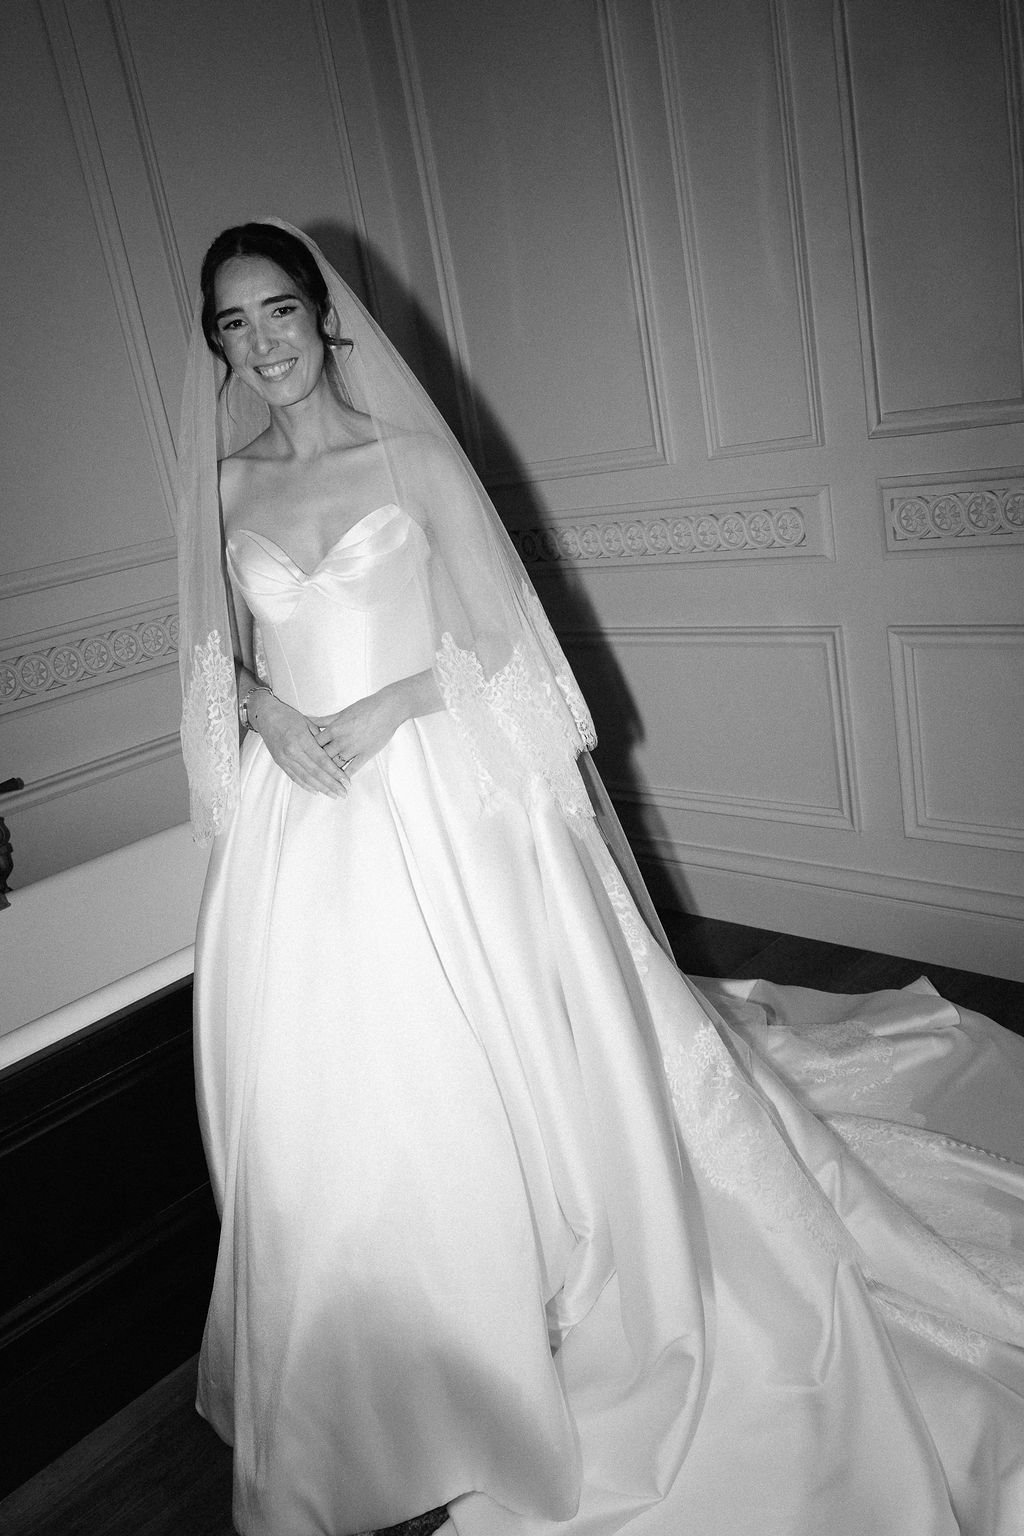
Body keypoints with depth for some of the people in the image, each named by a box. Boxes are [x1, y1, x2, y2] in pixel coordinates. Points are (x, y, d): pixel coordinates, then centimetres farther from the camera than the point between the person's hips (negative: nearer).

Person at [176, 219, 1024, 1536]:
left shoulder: (412, 457, 0)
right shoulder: (228, 486, 10)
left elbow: (495, 635, -2)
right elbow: (220, 655, 13)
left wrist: (383, 709, -14)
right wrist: (266, 713, -8)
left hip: (440, 796, -3)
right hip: (303, 825, 3)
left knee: (496, 1066, 5)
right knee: (337, 1097, 10)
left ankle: (551, 1305, 31)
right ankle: (391, 1372, 34)